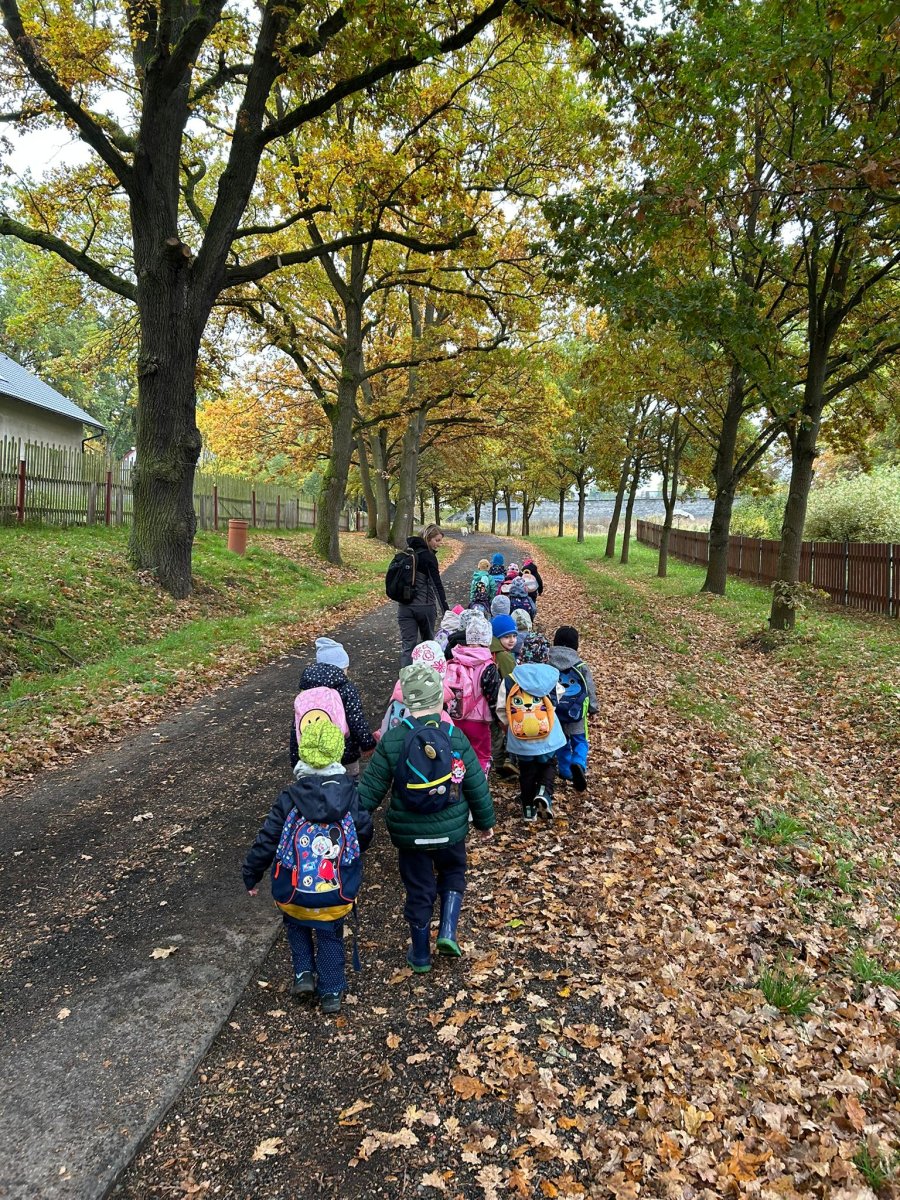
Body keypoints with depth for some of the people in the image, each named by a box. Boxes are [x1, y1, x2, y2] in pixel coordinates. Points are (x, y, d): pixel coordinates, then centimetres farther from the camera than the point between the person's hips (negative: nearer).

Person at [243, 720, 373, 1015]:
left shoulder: (289, 799, -14)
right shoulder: (350, 795, -10)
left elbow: (267, 842, -9)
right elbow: (365, 832, 2)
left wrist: (251, 876, 8)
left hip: (294, 892, -1)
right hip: (337, 893, 1)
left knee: (295, 924, 31)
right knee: (330, 936, 24)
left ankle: (304, 974, 23)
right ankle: (331, 993, 28)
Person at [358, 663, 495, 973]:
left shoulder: (391, 740, -14)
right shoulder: (455, 738, -13)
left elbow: (371, 789, -9)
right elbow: (477, 787, -5)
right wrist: (485, 822, 11)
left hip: (409, 833, 0)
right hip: (450, 830, 0)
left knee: (419, 890, 18)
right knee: (453, 874, 28)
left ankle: (420, 956, 32)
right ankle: (448, 932, 14)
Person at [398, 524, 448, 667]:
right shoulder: (428, 556, -12)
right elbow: (437, 584, -16)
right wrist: (445, 609, -18)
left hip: (405, 606, 4)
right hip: (425, 606, -4)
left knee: (407, 645, -1)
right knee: (428, 642, 16)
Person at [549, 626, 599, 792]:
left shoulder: (547, 663, -5)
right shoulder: (580, 665, -8)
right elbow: (590, 689, 0)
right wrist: (593, 708, 16)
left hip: (554, 712, 2)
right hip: (576, 713, -2)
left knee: (561, 742, 20)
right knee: (579, 741, 8)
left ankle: (566, 772, 27)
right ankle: (579, 764, -19)